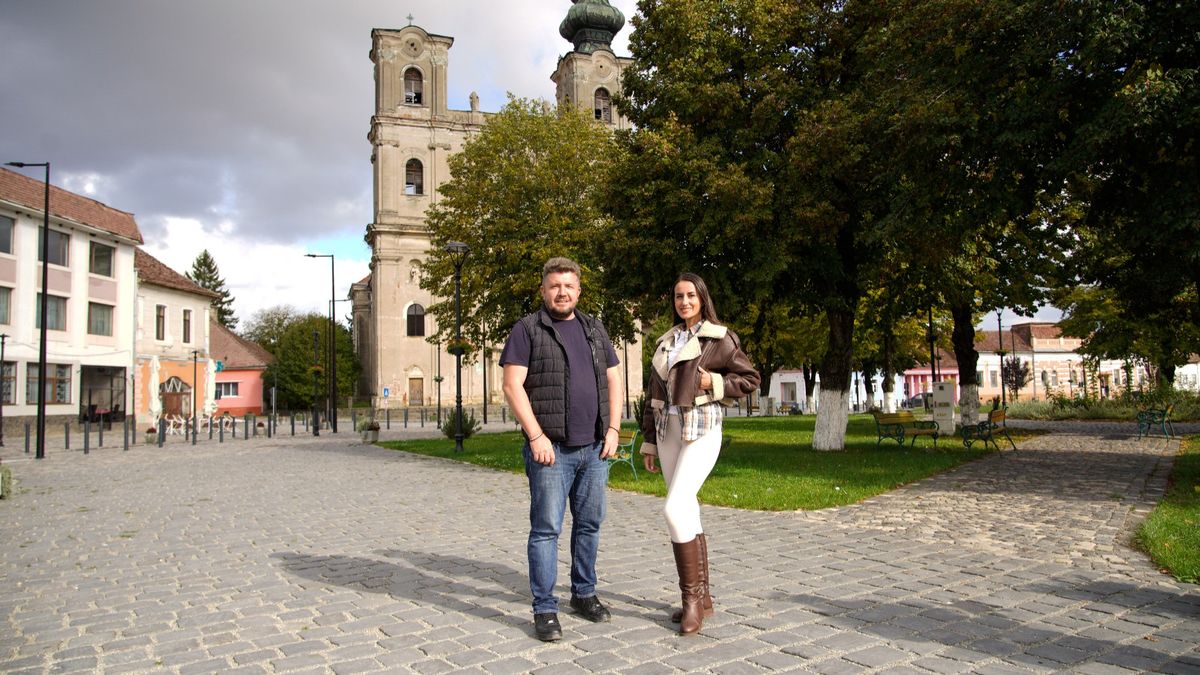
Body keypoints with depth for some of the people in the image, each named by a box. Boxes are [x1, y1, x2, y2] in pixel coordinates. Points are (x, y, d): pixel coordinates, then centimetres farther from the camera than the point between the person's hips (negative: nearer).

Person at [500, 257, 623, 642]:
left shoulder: (594, 329, 14)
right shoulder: (527, 330, -2)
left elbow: (613, 381, 15)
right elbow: (512, 385, -9)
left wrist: (613, 430, 3)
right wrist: (536, 437, -14)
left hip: (595, 449, 5)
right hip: (551, 450, -5)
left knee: (589, 524, 12)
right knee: (546, 529, -2)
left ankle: (584, 593, 27)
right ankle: (544, 610, 7)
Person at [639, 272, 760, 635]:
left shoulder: (718, 337, -1)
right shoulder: (666, 342, 16)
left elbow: (750, 378, 2)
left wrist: (713, 383, -12)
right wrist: (649, 442, 14)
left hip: (702, 429, -6)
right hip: (668, 430, 6)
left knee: (675, 508, -18)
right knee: (687, 513, 7)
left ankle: (692, 595, -5)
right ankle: (702, 597, 16)